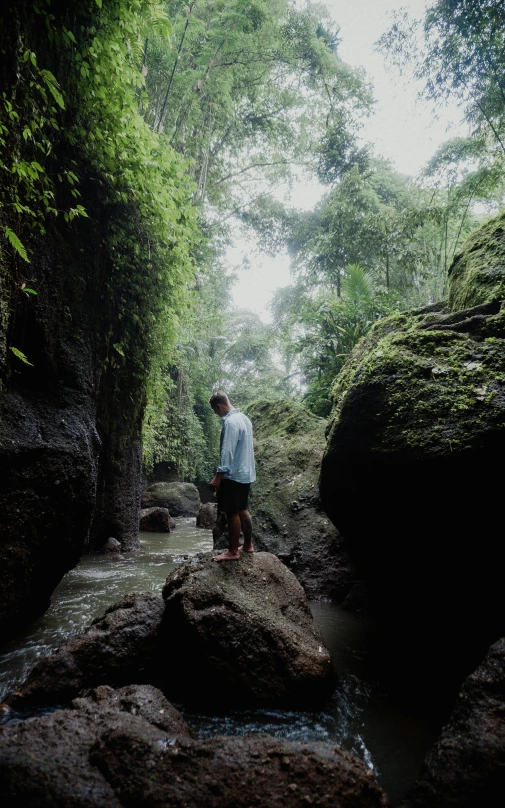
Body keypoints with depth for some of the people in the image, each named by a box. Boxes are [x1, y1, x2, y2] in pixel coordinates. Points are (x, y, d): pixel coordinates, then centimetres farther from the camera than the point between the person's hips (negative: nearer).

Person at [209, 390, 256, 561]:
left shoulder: (230, 422, -19)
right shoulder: (244, 418, 11)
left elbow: (227, 452, -23)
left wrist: (217, 477, -21)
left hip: (233, 475, -10)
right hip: (246, 473, 10)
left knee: (232, 513, -1)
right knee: (242, 510, 17)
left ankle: (233, 551, 8)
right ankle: (248, 545, 26)